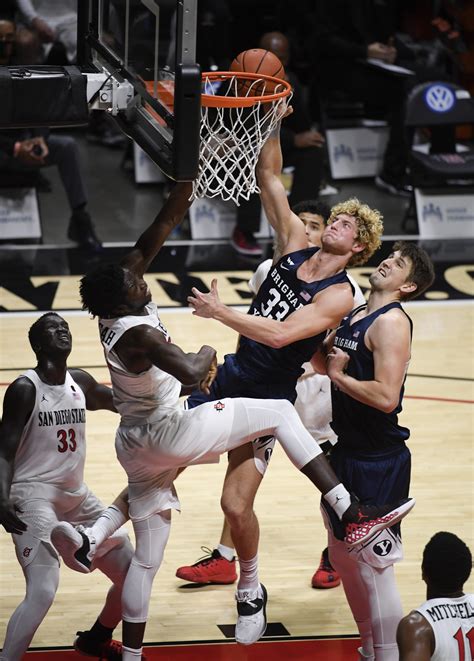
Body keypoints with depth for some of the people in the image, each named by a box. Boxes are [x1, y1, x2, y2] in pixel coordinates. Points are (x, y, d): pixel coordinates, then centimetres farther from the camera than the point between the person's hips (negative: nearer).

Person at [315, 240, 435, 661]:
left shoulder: (392, 321, -18)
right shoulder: (353, 317, 10)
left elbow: (386, 396, -29)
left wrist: (339, 375, -16)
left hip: (378, 464, -10)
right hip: (346, 453, 10)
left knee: (375, 566, -6)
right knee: (343, 556, 18)